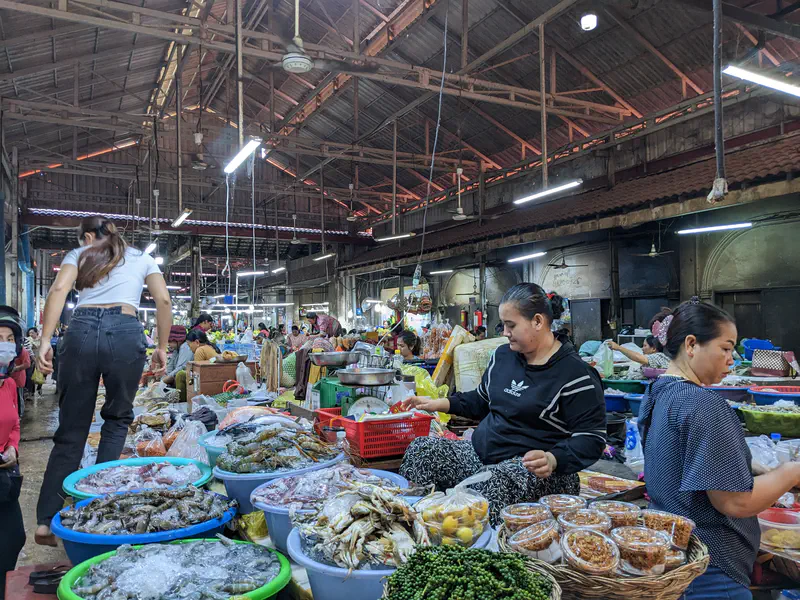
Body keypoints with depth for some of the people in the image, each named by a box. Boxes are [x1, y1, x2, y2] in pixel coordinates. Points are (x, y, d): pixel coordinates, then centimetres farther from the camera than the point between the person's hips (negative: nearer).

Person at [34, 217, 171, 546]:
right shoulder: (142, 258, 23)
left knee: (70, 431, 8)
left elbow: (59, 290, 2)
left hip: (81, 330, 1)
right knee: (117, 419, 17)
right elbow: (164, 301, 10)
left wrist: (45, 341, -4)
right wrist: (162, 347, 14)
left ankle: (45, 521, 6)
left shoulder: (78, 254, 22)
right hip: (126, 332, -1)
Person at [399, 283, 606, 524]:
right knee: (421, 449, -14)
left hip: (535, 468, -6)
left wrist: (552, 459, -30)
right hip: (481, 453, 7)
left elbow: (592, 438, -12)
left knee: (495, 483, -39)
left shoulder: (574, 373, -11)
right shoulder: (503, 355, 11)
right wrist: (439, 403, 12)